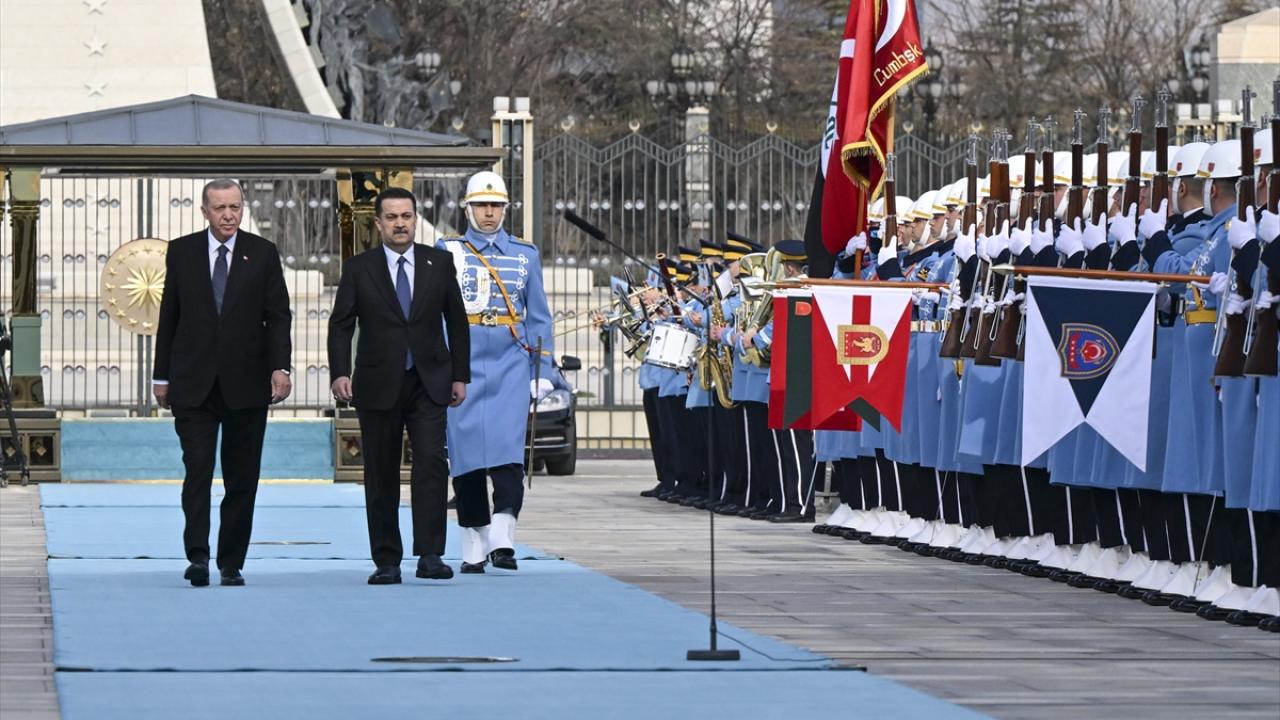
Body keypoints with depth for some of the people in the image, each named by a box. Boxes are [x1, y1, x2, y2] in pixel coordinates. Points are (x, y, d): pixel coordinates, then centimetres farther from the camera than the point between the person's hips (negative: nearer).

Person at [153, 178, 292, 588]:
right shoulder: (181, 252, 7)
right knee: (197, 469, -11)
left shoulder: (262, 253, 5)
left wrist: (280, 367, -11)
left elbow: (278, 315, 2)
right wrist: (162, 376, 7)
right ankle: (198, 557, -14)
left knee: (242, 478, 3)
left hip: (246, 383, 1)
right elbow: (168, 317, 9)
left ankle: (232, 563, 10)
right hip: (193, 383, 0)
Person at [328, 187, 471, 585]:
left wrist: (460, 375, 7)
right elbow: (340, 325, 1)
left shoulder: (439, 263, 7)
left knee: (431, 461, -15)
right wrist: (340, 373, -13)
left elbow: (457, 321, 12)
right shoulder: (358, 268, 3)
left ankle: (429, 555, -16)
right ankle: (386, 561, 9)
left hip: (428, 383, 0)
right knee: (381, 475, 2)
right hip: (378, 386, 0)